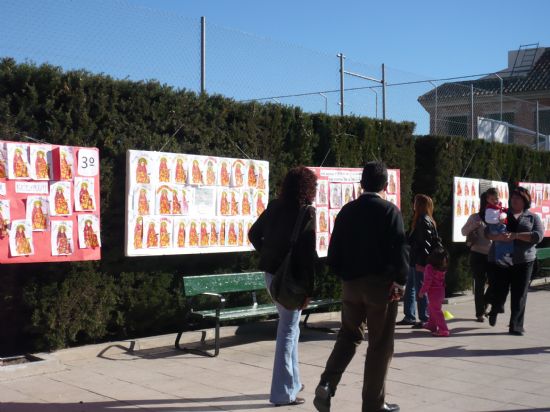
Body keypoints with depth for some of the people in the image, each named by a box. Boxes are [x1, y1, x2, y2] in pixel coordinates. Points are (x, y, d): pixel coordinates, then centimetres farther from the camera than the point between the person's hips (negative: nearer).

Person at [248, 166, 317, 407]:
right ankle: (283, 392, 5)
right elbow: (308, 253, -17)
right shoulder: (306, 212, -14)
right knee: (288, 330, 0)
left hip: (271, 273, 7)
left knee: (288, 326, 21)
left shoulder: (274, 207, 6)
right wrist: (309, 288, -14)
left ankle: (292, 381, 30)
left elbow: (253, 234, 15)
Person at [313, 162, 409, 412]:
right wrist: (400, 281, -6)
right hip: (381, 284, -4)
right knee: (380, 345, 7)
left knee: (349, 336, 18)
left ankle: (327, 384, 0)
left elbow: (333, 252, 6)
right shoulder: (390, 211, -8)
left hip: (351, 284, 4)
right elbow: (400, 249, -15)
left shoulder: (347, 211, 5)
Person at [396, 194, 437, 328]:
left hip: (420, 263, -10)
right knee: (410, 288, 14)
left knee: (420, 290, -3)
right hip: (414, 261, 10)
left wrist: (421, 261, -21)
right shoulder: (420, 220, 15)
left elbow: (425, 242, -19)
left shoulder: (424, 221, -14)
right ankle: (409, 317, 22)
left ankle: (425, 319, 3)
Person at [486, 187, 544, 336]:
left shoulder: (533, 217, 9)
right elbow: (487, 232, 6)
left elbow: (538, 235, -7)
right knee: (499, 290, 2)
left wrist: (516, 235, -19)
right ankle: (495, 310, 34)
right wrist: (498, 237, -17)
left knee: (519, 295, -2)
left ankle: (515, 326, 8)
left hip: (523, 260, 0)